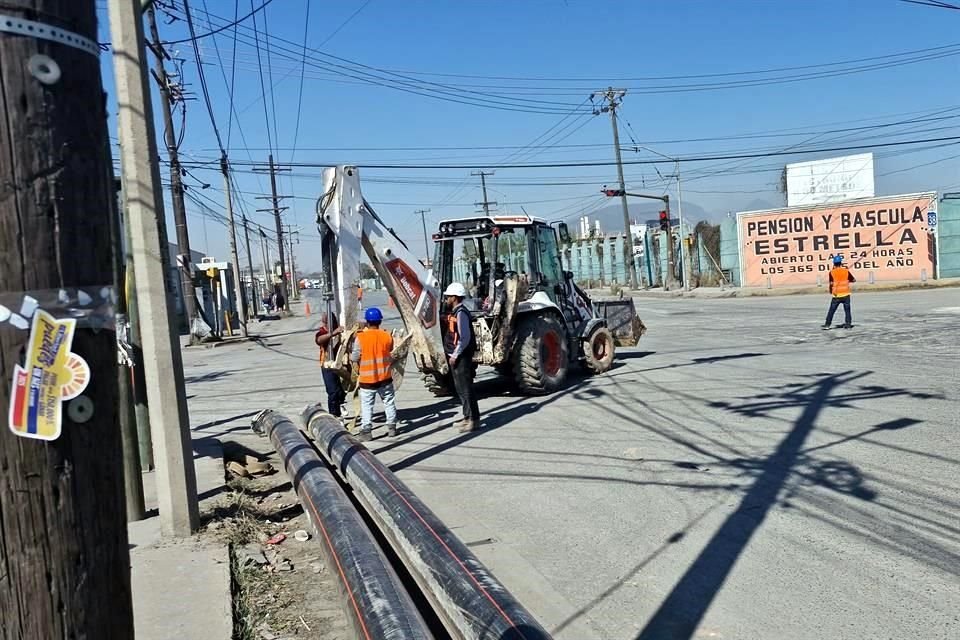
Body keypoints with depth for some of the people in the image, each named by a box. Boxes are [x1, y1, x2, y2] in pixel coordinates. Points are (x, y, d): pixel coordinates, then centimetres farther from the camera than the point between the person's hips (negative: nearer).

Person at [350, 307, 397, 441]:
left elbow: (355, 358, -9)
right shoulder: (387, 336, -4)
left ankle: (366, 431, 3)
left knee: (366, 406, 4)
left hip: (367, 379, -3)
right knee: (389, 402, 16)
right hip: (385, 377, 3)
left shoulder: (360, 337, -14)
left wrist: (350, 355, 12)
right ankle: (392, 427, 22)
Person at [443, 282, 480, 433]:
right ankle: (468, 417, 23)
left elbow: (465, 337, -21)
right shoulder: (455, 312, 15)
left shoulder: (461, 313, -16)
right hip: (456, 356, 10)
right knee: (460, 388, 15)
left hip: (461, 357, -10)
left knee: (466, 388, -7)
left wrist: (455, 355, -19)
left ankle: (474, 420, -3)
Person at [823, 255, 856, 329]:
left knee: (831, 311, 5)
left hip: (836, 295, -1)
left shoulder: (832, 272, -6)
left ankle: (827, 324, 5)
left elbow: (831, 283, -8)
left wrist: (831, 291, 7)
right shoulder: (846, 271, -1)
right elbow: (854, 280, 8)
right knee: (847, 310, 9)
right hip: (845, 294, 1)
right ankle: (848, 324, 6)